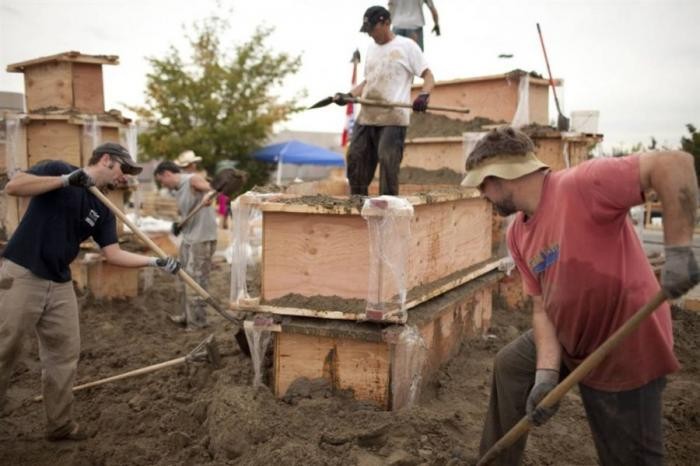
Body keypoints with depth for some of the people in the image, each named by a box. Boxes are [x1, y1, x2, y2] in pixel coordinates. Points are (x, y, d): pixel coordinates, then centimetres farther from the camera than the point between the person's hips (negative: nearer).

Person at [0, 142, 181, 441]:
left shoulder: (103, 210, 11)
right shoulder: (57, 170, -3)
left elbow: (113, 254, 6)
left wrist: (156, 261, -5)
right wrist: (66, 180, -23)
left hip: (60, 285, 7)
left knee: (64, 353, 7)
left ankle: (60, 424, 20)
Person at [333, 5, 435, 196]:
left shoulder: (407, 46, 0)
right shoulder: (371, 48, 20)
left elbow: (428, 76, -3)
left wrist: (423, 96, -22)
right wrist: (349, 96, 10)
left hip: (393, 118, -7)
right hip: (365, 118, 7)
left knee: (387, 164, -12)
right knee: (356, 160, 6)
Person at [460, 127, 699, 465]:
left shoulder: (579, 185, -26)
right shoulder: (517, 235, 0)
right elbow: (542, 307, -2)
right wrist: (546, 374, -15)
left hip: (626, 350, -9)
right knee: (510, 366, 23)